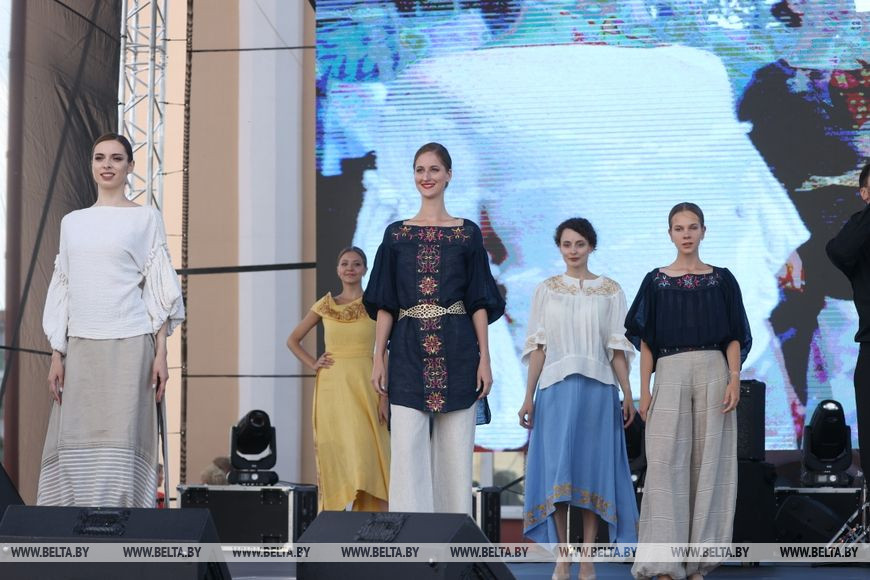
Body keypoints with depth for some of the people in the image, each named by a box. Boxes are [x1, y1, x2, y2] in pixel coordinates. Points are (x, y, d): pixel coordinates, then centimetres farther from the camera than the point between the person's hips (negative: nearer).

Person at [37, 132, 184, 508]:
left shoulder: (145, 218, 6)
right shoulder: (72, 222, 16)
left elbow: (158, 290, 2)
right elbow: (63, 291, 16)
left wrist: (161, 353, -6)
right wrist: (57, 355, 9)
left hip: (129, 345, -4)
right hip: (80, 347, 4)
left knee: (121, 444, -8)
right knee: (75, 444, -2)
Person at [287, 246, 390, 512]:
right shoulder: (325, 305, 10)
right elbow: (293, 340, 19)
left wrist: (385, 396, -7)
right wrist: (312, 364, 3)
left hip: (364, 386, -2)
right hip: (332, 386, 2)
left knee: (366, 452, -10)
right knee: (334, 456, 1)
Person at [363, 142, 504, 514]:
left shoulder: (467, 233, 7)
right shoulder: (396, 234, 10)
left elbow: (479, 302, 5)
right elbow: (385, 304, 9)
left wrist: (484, 358, -3)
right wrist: (379, 358, 2)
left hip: (456, 355, 0)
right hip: (409, 354, 1)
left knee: (455, 450, 1)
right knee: (407, 448, -6)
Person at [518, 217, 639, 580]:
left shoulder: (610, 291, 7)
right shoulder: (546, 291, 9)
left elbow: (617, 349, 6)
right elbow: (538, 347, 7)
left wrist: (627, 396, 0)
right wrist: (528, 397, 2)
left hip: (597, 389, 0)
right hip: (556, 388, 0)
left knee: (592, 469, 0)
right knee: (556, 470, -3)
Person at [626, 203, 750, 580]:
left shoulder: (721, 280, 9)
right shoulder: (656, 282, 9)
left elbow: (735, 337, 7)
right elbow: (645, 339, 7)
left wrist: (734, 379, -6)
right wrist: (644, 389, 0)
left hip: (712, 373, 1)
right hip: (669, 374, 0)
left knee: (708, 462, -2)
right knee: (667, 464, -8)